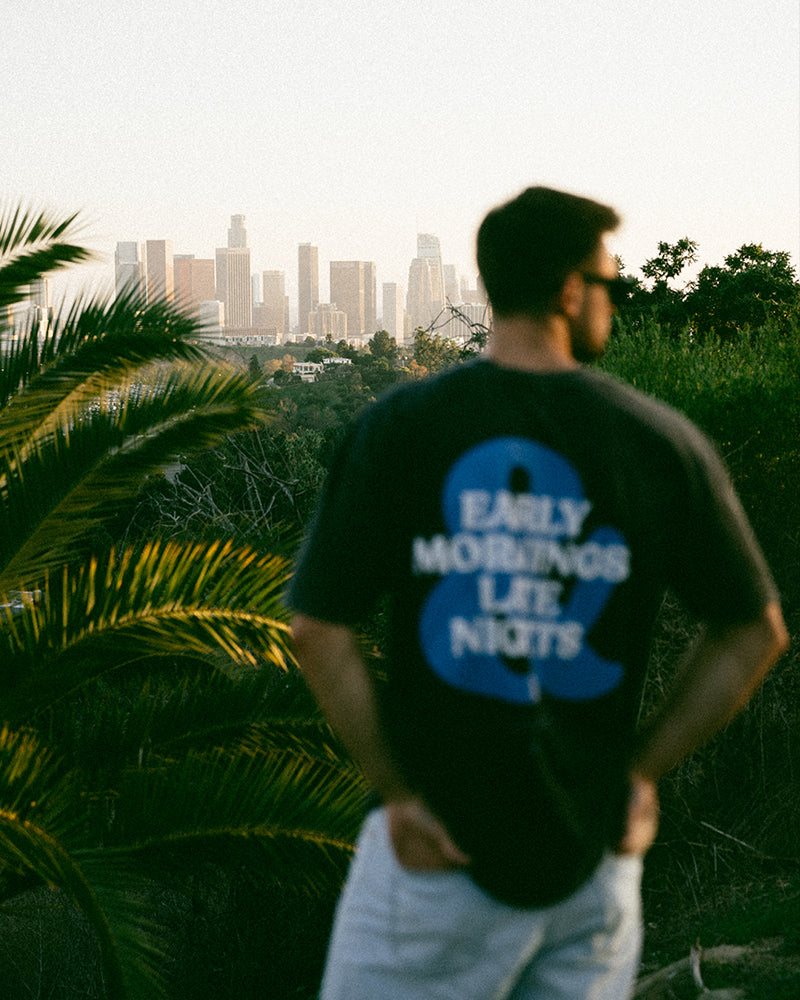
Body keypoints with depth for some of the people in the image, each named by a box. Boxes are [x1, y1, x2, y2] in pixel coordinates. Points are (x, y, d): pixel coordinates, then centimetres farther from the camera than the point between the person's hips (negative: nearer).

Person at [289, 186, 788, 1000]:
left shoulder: (397, 427, -6)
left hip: (437, 840, -2)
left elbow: (319, 632, -10)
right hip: (594, 843, 2)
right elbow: (755, 632, 4)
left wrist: (397, 792, -2)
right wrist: (640, 771, 9)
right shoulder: (663, 441, -2)